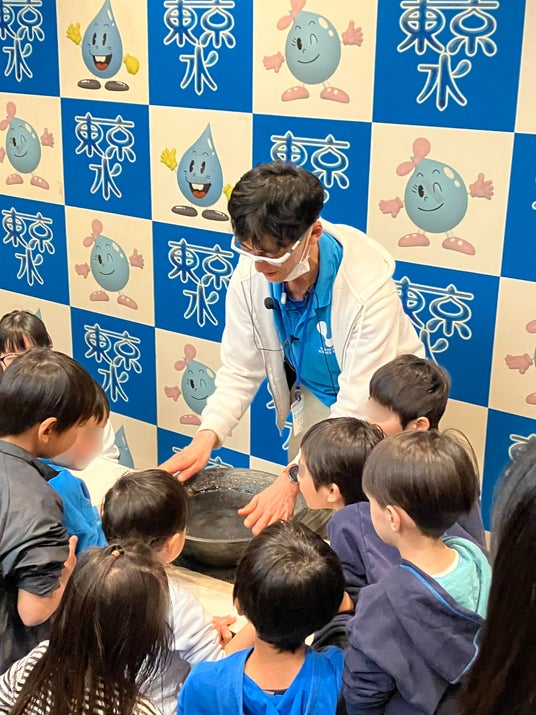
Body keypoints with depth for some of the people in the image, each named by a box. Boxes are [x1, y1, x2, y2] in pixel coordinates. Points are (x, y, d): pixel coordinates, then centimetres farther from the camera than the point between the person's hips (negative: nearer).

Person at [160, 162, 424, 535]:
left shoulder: (369, 285, -36)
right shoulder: (251, 273, -23)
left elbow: (359, 407, -35)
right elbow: (240, 370, -13)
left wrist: (293, 478, -43)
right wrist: (207, 436, -29)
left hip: (377, 404, -3)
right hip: (317, 397, 4)